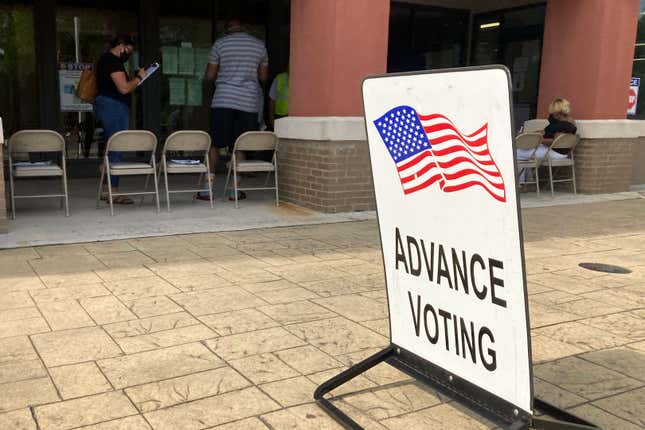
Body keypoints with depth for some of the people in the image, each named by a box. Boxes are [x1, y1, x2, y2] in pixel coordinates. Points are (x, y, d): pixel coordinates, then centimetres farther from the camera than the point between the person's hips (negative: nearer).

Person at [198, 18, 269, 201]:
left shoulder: (220, 43, 3)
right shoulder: (259, 45, 9)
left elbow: (209, 75, 6)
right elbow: (263, 77, 14)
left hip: (223, 100, -1)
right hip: (248, 102, 1)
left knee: (214, 144, 6)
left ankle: (208, 187, 3)